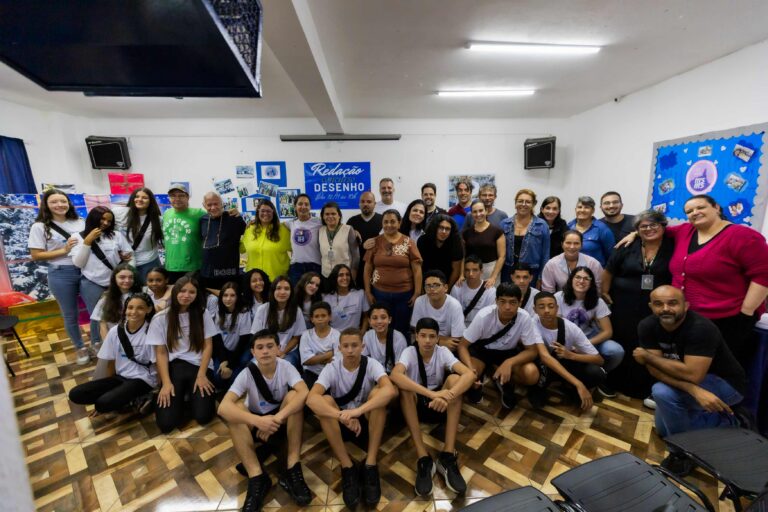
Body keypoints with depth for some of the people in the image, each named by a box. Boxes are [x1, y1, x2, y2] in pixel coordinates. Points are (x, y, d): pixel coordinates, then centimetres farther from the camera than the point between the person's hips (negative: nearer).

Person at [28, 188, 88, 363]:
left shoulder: (80, 223, 5)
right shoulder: (40, 227, -5)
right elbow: (36, 256, -7)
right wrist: (63, 250, -17)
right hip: (61, 275, -2)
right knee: (70, 315, 10)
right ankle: (80, 348, 28)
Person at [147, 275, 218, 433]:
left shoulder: (203, 315, 3)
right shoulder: (160, 318, 2)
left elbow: (208, 346, 2)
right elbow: (161, 353, 1)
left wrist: (201, 375, -10)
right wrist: (166, 382, -10)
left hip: (200, 366, 0)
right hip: (174, 367, 0)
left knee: (203, 416, -17)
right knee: (166, 423, -15)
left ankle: (191, 398, 16)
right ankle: (178, 399, 18)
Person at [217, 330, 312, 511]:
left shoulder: (286, 367, -20)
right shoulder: (247, 374, -20)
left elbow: (304, 392, -36)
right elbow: (223, 407, -33)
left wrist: (277, 418, -46)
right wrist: (258, 421, -47)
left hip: (281, 422, 0)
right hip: (256, 423, 1)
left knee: (294, 395, -31)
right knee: (234, 409, -30)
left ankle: (292, 470, -27)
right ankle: (257, 477, -29)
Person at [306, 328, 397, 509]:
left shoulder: (371, 364, -18)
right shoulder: (332, 368, -16)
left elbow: (390, 390, -37)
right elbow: (311, 398, -33)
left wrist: (358, 410, -49)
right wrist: (343, 416, -46)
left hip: (368, 421, 0)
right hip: (340, 423, 1)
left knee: (378, 392, -30)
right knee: (324, 401, -30)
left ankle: (370, 465, -25)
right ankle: (347, 467, -23)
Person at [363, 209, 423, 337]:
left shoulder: (408, 243, -2)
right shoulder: (375, 242, 2)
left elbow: (417, 270, -2)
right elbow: (368, 269, 4)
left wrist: (417, 293, -6)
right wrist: (368, 292, 1)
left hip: (404, 294, -1)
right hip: (380, 293, 1)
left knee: (402, 328, 12)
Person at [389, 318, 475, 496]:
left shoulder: (443, 352, -12)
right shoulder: (409, 352, -16)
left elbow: (470, 374, -28)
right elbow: (395, 375, -38)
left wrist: (448, 395, -46)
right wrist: (430, 393, -48)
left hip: (440, 405, 1)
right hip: (416, 404, -1)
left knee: (454, 378, -28)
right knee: (404, 386, -33)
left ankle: (448, 456, -29)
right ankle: (423, 457, -33)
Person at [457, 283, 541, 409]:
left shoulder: (524, 318, -25)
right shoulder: (483, 316, -29)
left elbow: (532, 351, -17)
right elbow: (463, 345, -21)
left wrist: (509, 363, -36)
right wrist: (470, 369, -40)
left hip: (509, 352, 2)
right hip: (481, 350, -2)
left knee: (532, 374, -26)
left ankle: (504, 382, 5)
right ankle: (477, 383, 9)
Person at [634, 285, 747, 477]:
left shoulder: (701, 328, -33)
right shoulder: (647, 326, -18)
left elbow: (692, 374, -39)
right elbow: (655, 369, -22)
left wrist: (646, 356, -29)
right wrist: (694, 390, -38)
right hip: (692, 384, 7)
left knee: (662, 392, -33)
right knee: (663, 430, 17)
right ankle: (726, 422, 29)